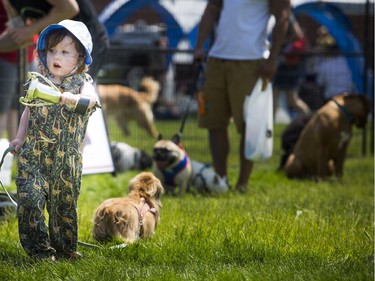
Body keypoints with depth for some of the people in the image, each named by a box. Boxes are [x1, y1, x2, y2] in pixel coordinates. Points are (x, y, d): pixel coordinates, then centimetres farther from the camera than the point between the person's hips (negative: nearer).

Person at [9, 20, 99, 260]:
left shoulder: (82, 82, -2)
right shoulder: (39, 81, 8)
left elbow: (89, 100, -25)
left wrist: (65, 97, -42)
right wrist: (20, 138, 13)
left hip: (66, 159, -2)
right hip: (33, 155, 2)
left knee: (64, 203, 6)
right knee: (30, 197, -12)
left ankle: (64, 248, 24)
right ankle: (38, 247, -3)